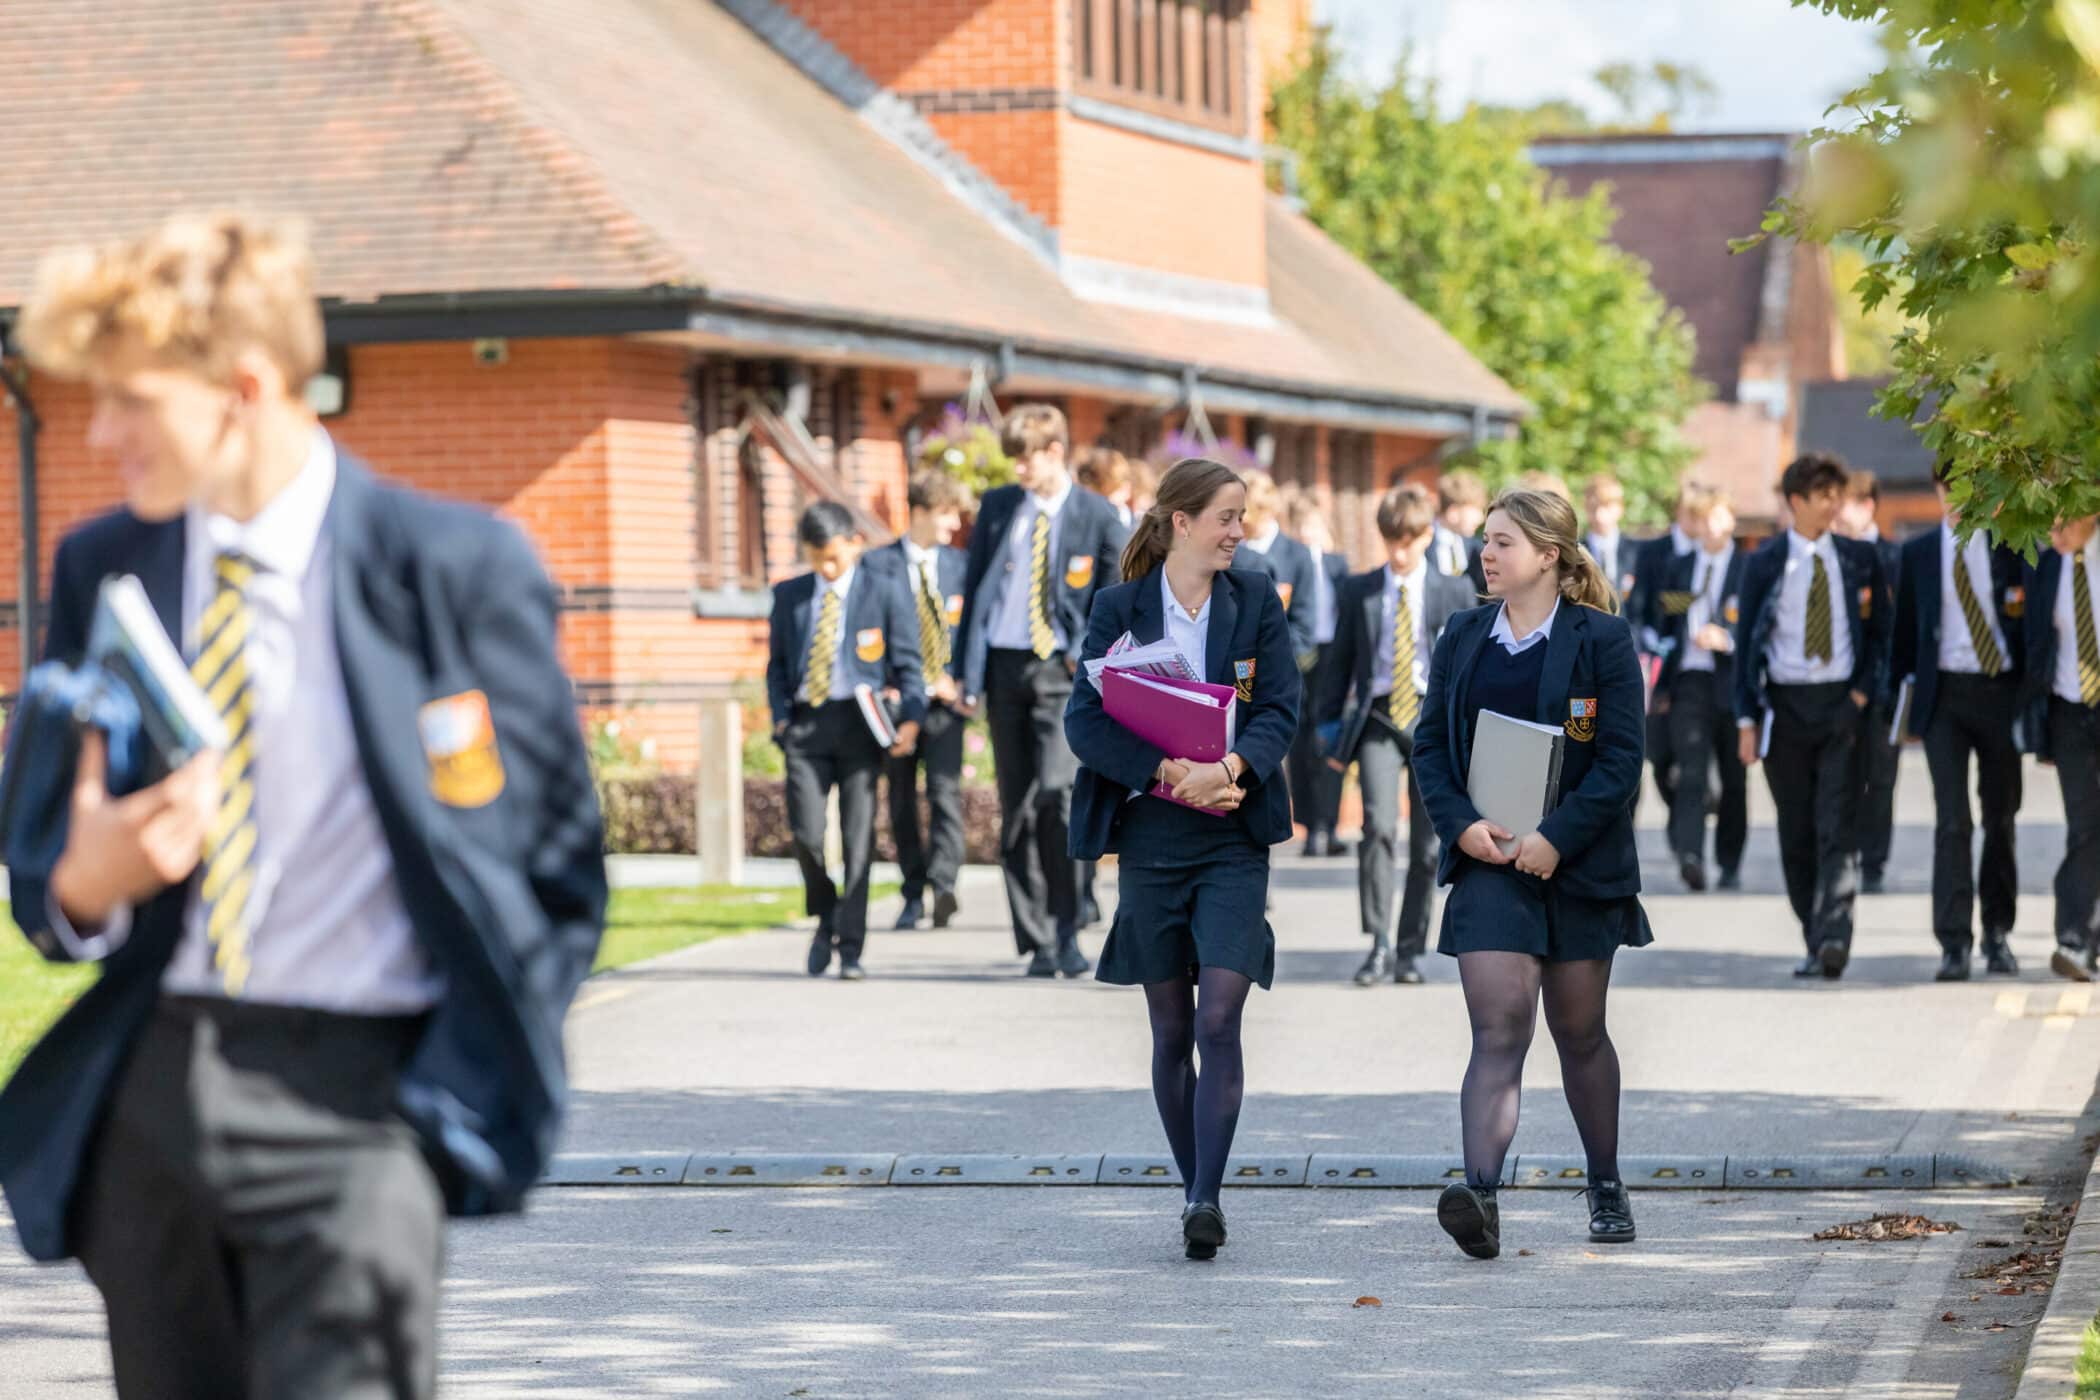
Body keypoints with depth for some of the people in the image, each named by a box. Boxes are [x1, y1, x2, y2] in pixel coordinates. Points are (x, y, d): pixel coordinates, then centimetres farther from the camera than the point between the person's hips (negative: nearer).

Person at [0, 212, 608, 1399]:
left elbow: (561, 862, 1)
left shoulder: (454, 567, -5)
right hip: (147, 1097, 5)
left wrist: (474, 1087, -6)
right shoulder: (102, 568, 9)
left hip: (353, 1091, -5)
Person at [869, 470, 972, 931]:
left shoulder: (959, 564, 11)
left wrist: (961, 680, -2)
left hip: (944, 700, 1)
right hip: (896, 699, -1)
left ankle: (944, 886, -21)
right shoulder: (877, 564, 2)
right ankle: (914, 894, 14)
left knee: (945, 790, -14)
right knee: (902, 798, 5)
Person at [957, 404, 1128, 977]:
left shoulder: (1096, 515, 0)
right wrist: (968, 673, 5)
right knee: (1016, 806, 4)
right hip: (1003, 666, 3)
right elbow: (973, 588, 10)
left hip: (1060, 671, -3)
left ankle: (1066, 932, -9)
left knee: (1056, 792, -19)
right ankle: (1037, 941, 9)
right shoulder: (997, 507, 7)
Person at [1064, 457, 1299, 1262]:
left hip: (1235, 838, 0)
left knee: (1219, 1018, -13)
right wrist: (1171, 772, -19)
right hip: (1150, 836, 0)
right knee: (1171, 1030, 6)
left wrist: (1229, 768, -22)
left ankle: (1207, 1198, -14)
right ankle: (1194, 1191, 18)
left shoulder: (1255, 601, 5)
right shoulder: (1120, 608, 1)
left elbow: (1280, 709, -3)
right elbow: (1086, 721, -6)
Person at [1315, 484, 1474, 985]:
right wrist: (1331, 729, 7)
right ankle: (1379, 944, -17)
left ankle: (1410, 950, 12)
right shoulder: (1358, 592, 7)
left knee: (1426, 840, 2)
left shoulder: (1454, 592, 6)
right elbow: (1339, 661, 11)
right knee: (1379, 826, -18)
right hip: (1377, 721, -1)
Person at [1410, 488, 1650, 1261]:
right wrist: (1461, 824, -9)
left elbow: (1621, 760, -8)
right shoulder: (1463, 637, 7)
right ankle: (1480, 1195, -26)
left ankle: (1607, 1186, 30)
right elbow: (1430, 743, 8)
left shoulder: (1602, 640, -4)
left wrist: (1557, 837, -17)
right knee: (1497, 1029, -13)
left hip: (1578, 865, -1)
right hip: (1488, 861, 2)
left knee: (1580, 1031, 12)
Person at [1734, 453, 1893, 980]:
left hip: (1842, 704, 0)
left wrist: (1865, 690, -4)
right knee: (1796, 832, 4)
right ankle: (1815, 942, 12)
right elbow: (1745, 640, 4)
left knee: (1838, 827, -12)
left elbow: (1882, 630, 11)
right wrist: (1747, 718, -1)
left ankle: (1834, 937, -21)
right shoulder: (1766, 563, 3)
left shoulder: (1859, 558, 6)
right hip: (1785, 704, 0)